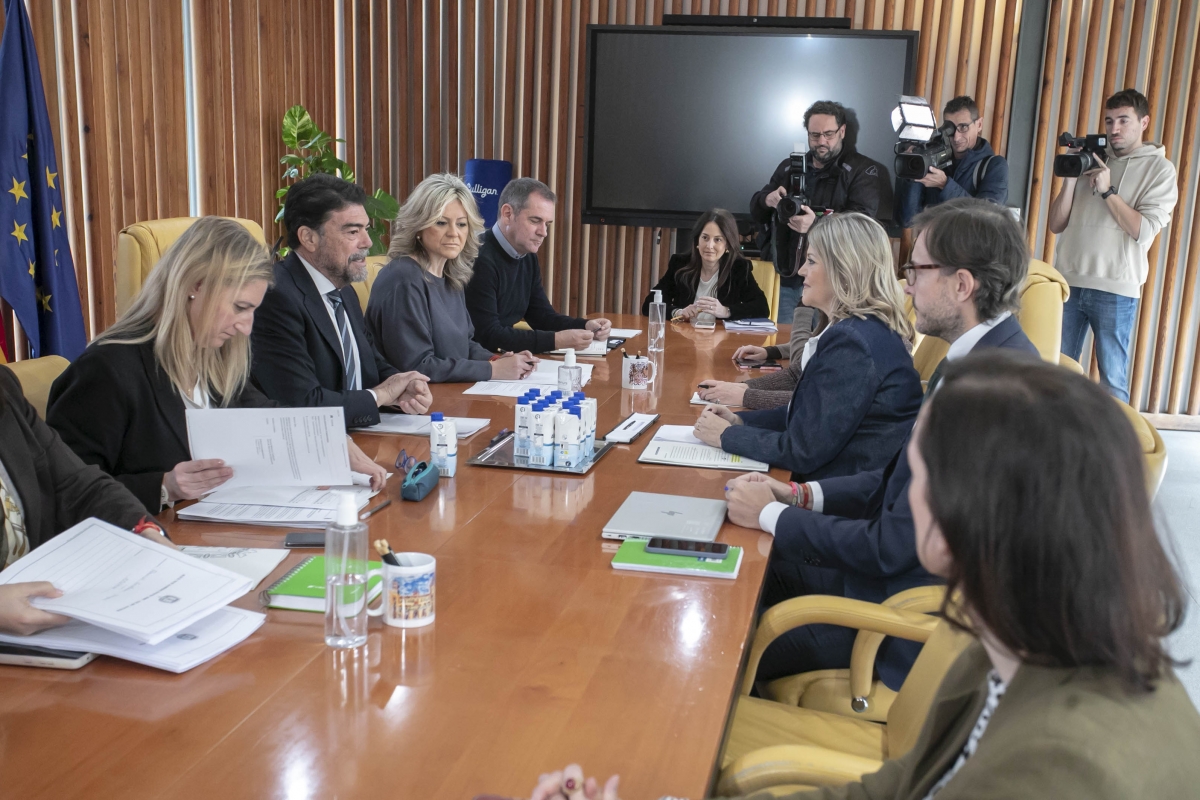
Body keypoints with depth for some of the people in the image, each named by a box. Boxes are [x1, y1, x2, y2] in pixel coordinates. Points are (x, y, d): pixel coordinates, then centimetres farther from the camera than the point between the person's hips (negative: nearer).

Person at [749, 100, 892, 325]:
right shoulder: (789, 167, 13)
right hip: (789, 278, 5)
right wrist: (767, 200, -10)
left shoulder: (862, 170, -3)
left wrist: (817, 224, -33)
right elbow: (756, 212, 15)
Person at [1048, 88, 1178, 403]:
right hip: (1068, 282, 4)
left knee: (1112, 380, 2)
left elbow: (1144, 231, -9)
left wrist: (1107, 190, -12)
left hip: (1115, 290, -4)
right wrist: (1070, 179, -2)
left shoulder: (1159, 169, 4)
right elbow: (1055, 225, 10)